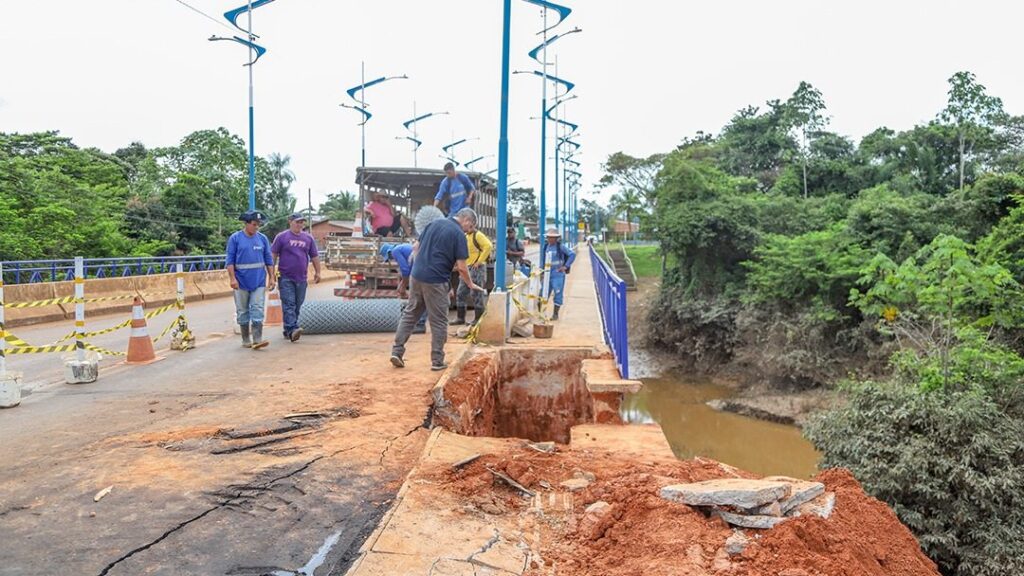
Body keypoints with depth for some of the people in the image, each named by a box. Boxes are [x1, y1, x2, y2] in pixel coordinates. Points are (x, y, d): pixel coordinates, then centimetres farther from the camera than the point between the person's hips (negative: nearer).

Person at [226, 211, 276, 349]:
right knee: (243, 311, 7)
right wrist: (232, 278, -12)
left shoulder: (262, 238, 5)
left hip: (258, 281, 1)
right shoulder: (235, 238, -2)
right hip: (241, 281, -1)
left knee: (257, 309, -6)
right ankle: (245, 340, 18)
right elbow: (230, 260, -4)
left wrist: (271, 277, 5)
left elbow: (268, 259, 9)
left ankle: (257, 340, -9)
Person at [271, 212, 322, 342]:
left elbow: (314, 257, 17)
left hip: (301, 278, 4)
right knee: (289, 304, -12)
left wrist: (317, 272, 14)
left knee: (297, 306, 7)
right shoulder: (282, 237, 1)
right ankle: (292, 329, -20)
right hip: (286, 278, -4)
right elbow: (273, 255, 0)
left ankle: (288, 331, 16)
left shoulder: (308, 238, 12)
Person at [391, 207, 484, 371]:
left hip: (416, 276, 6)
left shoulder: (433, 222, 10)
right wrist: (471, 284, 4)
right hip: (436, 282, -6)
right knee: (439, 322, 5)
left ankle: (397, 351, 13)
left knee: (409, 314, 15)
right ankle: (437, 361, 10)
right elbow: (461, 267, -11)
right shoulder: (459, 234, -9)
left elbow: (418, 247, 15)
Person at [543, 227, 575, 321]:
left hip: (558, 275, -6)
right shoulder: (546, 247, 11)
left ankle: (555, 314, 7)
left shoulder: (561, 247, -8)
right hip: (547, 274, 6)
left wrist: (565, 266, -13)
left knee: (557, 294, -2)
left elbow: (572, 254, -10)